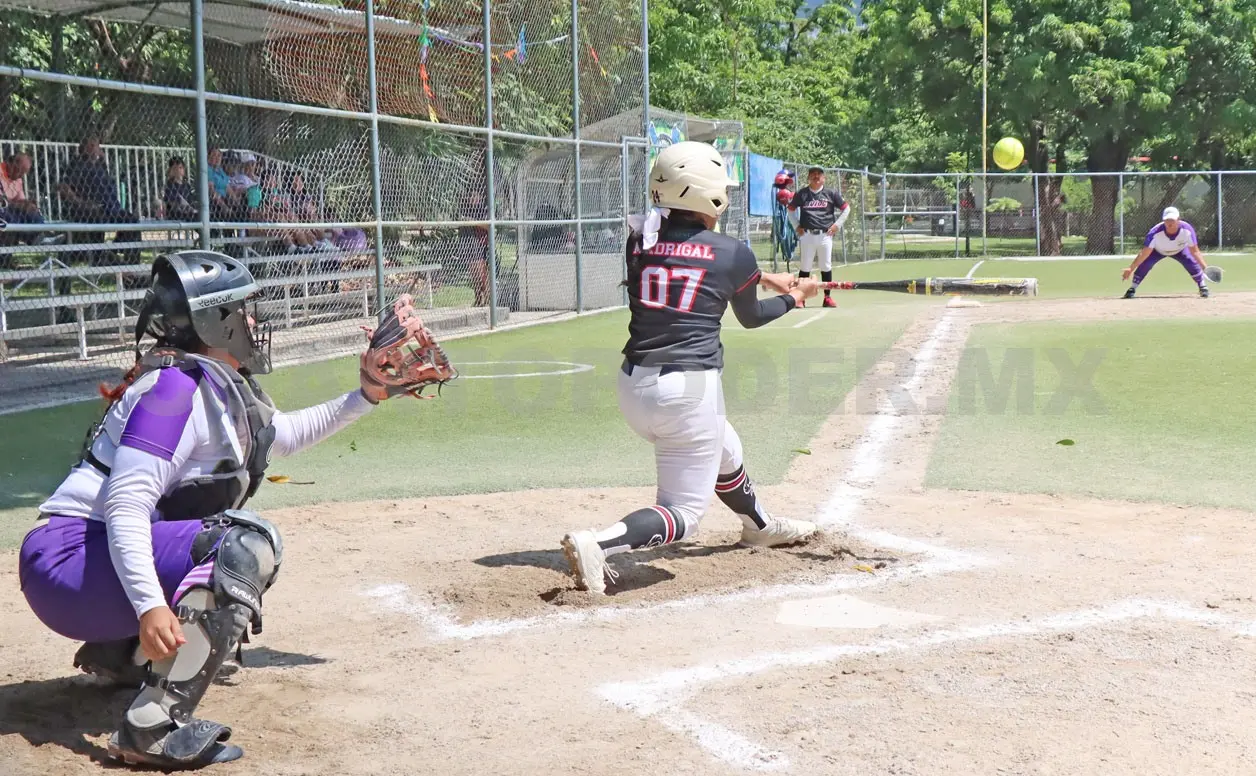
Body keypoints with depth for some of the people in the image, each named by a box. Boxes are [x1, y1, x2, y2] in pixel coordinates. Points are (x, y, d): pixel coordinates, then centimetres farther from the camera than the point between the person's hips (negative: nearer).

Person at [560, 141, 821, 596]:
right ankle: (598, 543, -23)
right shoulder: (732, 254, -6)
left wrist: (760, 277, 31)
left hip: (633, 386, 7)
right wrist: (793, 298, 34)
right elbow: (750, 318, 14)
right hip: (689, 389, -7)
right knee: (682, 515, 2)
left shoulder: (638, 238, 4)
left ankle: (759, 527, 55)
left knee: (724, 454, 32)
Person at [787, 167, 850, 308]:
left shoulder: (830, 194, 5)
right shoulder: (801, 193, 5)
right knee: (805, 268, 0)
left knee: (826, 267, 4)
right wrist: (796, 226, 9)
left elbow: (846, 208, 11)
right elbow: (790, 210, 17)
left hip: (825, 235, 0)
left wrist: (837, 224, 3)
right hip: (807, 236, 0)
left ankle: (827, 297, 13)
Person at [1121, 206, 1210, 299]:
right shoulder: (1156, 232, -40)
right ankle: (1132, 289, -7)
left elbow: (1195, 251, -30)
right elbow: (1144, 253, -39)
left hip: (1180, 249, 1)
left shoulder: (1187, 229, -35)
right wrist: (1131, 268, -47)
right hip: (1158, 250, -1)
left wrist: (1204, 266, -43)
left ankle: (1203, 287, 2)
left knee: (1192, 263, -20)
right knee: (1144, 264, -24)